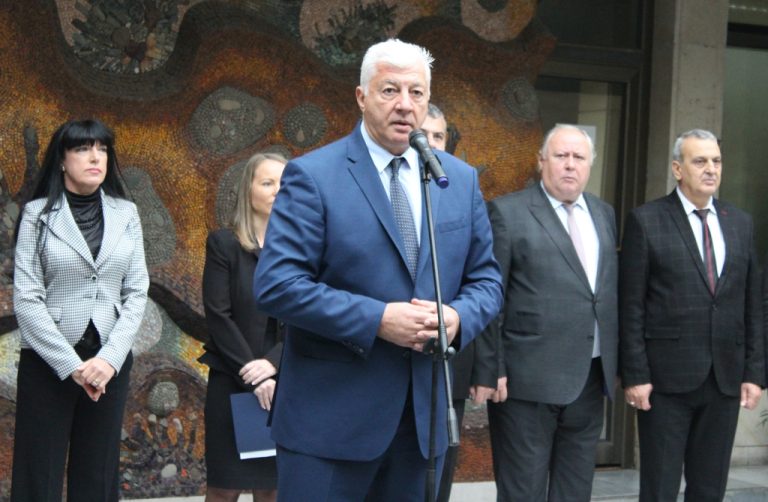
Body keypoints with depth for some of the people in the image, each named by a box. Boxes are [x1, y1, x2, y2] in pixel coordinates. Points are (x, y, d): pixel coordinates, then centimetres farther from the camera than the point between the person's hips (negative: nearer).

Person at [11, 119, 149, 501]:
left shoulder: (125, 213, 7)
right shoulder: (38, 213, -2)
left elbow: (137, 293, 4)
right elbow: (26, 299, -8)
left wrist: (109, 357, -9)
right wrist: (70, 364, -13)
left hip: (109, 361, 3)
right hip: (48, 361, -3)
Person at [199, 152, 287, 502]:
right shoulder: (224, 243, 0)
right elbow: (219, 316, -6)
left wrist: (273, 363, -13)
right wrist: (252, 376, -12)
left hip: (283, 384, 2)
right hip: (232, 383, -2)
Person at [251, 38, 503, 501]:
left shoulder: (461, 180, 9)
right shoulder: (312, 176, -6)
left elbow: (486, 279, 13)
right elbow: (276, 284, -14)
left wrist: (458, 317, -11)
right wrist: (377, 320, -20)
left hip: (424, 416, 5)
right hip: (329, 416, -5)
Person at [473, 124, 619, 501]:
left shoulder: (604, 214, 13)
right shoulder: (507, 212, -6)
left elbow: (612, 288, 16)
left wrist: (615, 361, 12)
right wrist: (489, 371, -12)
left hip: (590, 377, 6)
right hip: (528, 379, -6)